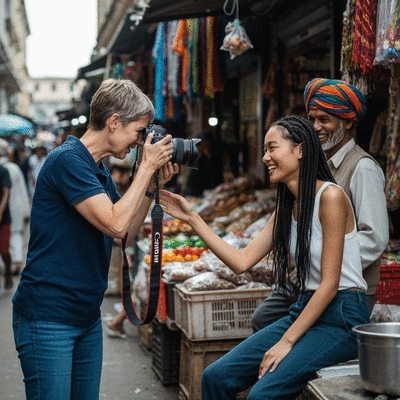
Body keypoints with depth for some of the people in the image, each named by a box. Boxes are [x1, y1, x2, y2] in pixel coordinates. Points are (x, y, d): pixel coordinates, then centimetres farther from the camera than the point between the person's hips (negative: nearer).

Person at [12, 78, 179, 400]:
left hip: (87, 314, 9)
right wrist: (147, 167, -15)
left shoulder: (100, 170, 13)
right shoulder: (67, 160, -16)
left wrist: (153, 185, 6)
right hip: (48, 316, -9)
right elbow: (115, 224, -23)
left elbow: (126, 233, 17)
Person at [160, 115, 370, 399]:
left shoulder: (330, 196, -14)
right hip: (304, 311, 8)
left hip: (341, 317, -8)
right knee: (216, 376, -4)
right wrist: (192, 218, 4)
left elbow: (330, 283, -16)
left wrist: (286, 341, -17)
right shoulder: (287, 207, 12)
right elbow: (241, 261, 5)